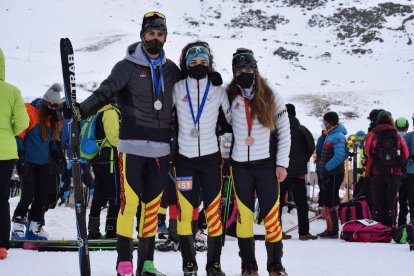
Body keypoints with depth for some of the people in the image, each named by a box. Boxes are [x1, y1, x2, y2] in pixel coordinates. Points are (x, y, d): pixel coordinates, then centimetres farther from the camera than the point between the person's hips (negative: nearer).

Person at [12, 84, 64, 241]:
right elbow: (18, 135, -13)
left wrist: (57, 155, 9)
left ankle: (35, 228, 14)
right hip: (27, 162, -7)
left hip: (43, 163, 7)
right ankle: (18, 227, 1)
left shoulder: (52, 118, 10)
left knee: (42, 196, 5)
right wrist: (20, 157, -17)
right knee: (28, 194, -12)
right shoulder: (30, 112, -13)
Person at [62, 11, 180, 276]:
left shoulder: (172, 70, 11)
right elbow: (106, 92, -13)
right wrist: (82, 110, -28)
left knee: (152, 204, 7)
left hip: (161, 148, 4)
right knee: (129, 201, -9)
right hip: (132, 146, -4)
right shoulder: (127, 66, -1)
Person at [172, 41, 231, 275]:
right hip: (184, 158, 0)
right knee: (185, 210, -4)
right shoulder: (178, 89, 1)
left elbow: (232, 118, 13)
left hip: (211, 158, 0)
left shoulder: (218, 90, 2)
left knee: (213, 211, -3)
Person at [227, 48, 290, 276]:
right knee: (244, 214, 2)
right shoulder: (230, 98, 3)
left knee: (271, 215, -3)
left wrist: (282, 163, -2)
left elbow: (284, 132, 3)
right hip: (240, 165, 1)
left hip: (266, 163, -1)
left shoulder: (271, 98, 0)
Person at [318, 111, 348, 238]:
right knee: (326, 202, 14)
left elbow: (339, 156, -24)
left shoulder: (338, 136, -15)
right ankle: (330, 229, 21)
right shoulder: (330, 134, 15)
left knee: (330, 203, -7)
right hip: (327, 174, 10)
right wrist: (323, 169, 15)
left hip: (334, 174, -10)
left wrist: (326, 168, -20)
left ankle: (333, 231, -2)